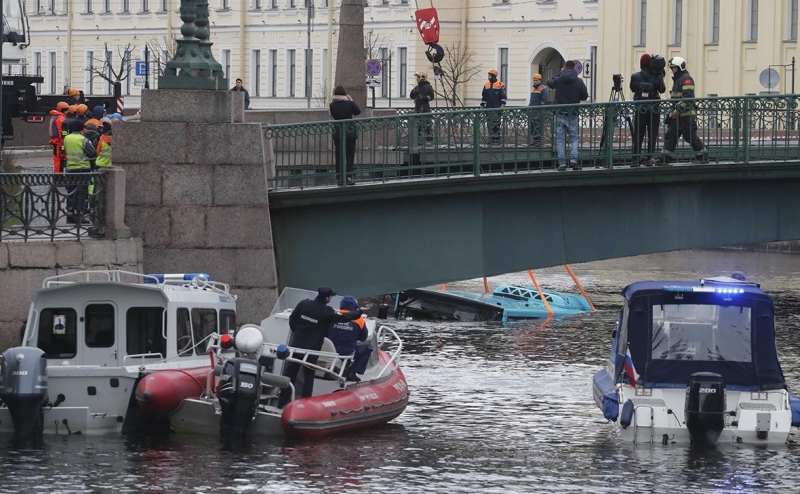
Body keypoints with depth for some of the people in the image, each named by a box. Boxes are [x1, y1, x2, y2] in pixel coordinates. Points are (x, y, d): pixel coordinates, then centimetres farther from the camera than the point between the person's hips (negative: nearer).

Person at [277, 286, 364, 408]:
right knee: (308, 376, 8)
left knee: (289, 373, 12)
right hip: (312, 349, -3)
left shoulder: (304, 304, -4)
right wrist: (359, 312, 8)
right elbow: (345, 317, -9)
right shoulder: (327, 312, -15)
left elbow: (292, 320, 4)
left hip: (297, 345, 4)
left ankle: (282, 402, 16)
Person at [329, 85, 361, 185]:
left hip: (337, 133, 1)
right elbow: (358, 111, 9)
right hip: (350, 132, -1)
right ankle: (349, 177, -2)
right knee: (349, 155, 4)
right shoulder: (349, 104, -9)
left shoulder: (332, 105, -6)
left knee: (339, 156, 7)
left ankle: (340, 178, 6)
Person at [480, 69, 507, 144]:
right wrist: (482, 106, 15)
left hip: (497, 109, -6)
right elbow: (483, 97, 20)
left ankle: (497, 140, -6)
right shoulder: (486, 85, 14)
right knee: (489, 124, 4)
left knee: (496, 125, -9)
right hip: (488, 108, 6)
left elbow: (503, 97, -5)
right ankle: (492, 139, 9)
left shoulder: (500, 85, -3)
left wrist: (502, 105, -14)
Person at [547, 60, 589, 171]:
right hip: (573, 114, 0)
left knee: (560, 138, 4)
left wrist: (559, 74, 23)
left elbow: (549, 83, 17)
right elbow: (585, 97, 2)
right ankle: (574, 159, -7)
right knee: (574, 137, 10)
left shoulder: (558, 80, -5)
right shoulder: (579, 82, -4)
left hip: (560, 113, 0)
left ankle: (562, 163, -3)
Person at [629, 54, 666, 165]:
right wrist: (660, 76, 6)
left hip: (640, 109, 1)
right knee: (652, 135, 6)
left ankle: (636, 159, 0)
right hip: (654, 109, -1)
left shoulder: (635, 77, -3)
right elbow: (662, 89, 3)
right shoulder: (655, 77, -6)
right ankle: (649, 158, 3)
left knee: (638, 135, 4)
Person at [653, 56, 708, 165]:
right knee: (670, 135, 4)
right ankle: (665, 158, 2)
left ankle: (703, 155, 5)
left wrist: (678, 109, -25)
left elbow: (687, 97, -21)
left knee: (690, 136, -6)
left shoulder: (686, 79, -11)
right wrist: (673, 111, 23)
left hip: (686, 114, -10)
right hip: (677, 115, 10)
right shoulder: (677, 79, 21)